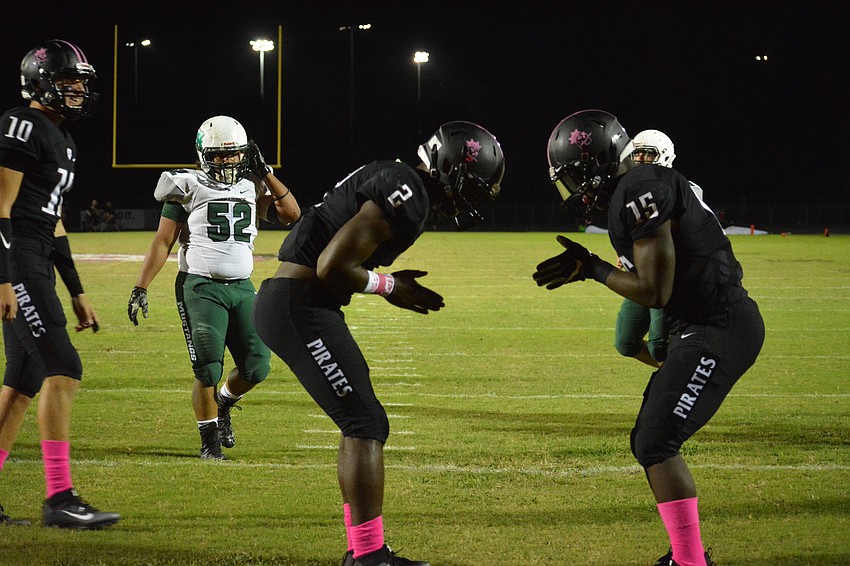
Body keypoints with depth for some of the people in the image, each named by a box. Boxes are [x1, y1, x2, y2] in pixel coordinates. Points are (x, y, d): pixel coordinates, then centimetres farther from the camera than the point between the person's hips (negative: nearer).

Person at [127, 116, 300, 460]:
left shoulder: (252, 188, 13)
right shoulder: (188, 188, -1)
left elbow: (291, 214, 5)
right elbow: (163, 242, -1)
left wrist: (265, 172, 1)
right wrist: (140, 288, -8)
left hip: (242, 287, 4)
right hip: (201, 287, -4)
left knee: (256, 367, -2)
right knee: (208, 369, -9)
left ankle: (223, 404, 29)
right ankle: (210, 440, 9)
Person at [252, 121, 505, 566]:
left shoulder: (394, 179, 16)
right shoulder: (407, 196, -17)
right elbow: (332, 267, -22)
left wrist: (392, 285, 9)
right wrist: (388, 286, -6)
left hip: (287, 304, 10)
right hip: (299, 308, -10)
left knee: (362, 423, 16)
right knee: (365, 423, -9)